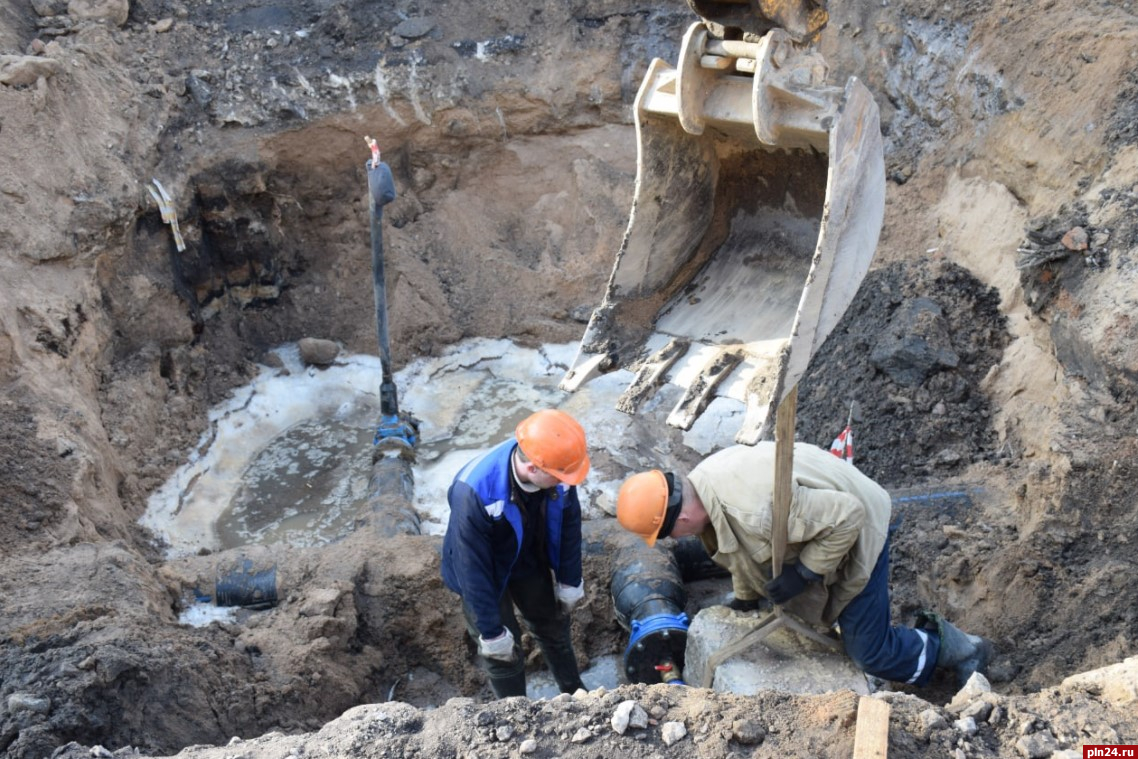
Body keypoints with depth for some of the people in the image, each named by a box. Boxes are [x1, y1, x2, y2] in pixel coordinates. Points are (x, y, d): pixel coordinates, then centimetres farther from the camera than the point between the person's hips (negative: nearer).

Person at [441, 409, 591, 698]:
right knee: (503, 652, 9)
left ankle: (575, 695, 48)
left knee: (554, 628, 22)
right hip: (485, 571, -4)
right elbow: (472, 567, -30)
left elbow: (569, 525, -9)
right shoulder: (474, 493, -42)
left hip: (530, 561, 5)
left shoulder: (556, 470, -29)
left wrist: (570, 581, 2)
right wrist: (490, 630, -21)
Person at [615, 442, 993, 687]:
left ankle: (954, 648, 20)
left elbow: (846, 518, -35)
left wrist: (800, 574, -29)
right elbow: (739, 548, 8)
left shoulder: (756, 511, -43)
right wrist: (745, 597, 18)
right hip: (815, 517, 9)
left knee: (872, 653, -1)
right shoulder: (700, 484, -12)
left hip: (854, 528, -8)